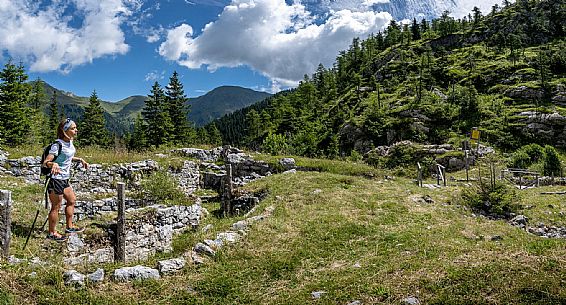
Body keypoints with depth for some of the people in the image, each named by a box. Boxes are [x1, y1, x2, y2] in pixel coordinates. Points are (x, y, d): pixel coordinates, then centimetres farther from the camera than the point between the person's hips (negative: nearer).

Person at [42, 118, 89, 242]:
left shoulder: (70, 142, 4)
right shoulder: (58, 145, -22)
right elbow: (45, 162, -25)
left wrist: (80, 159, 12)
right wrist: (53, 164, -45)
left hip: (65, 179, 9)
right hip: (56, 180, -9)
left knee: (72, 200, 20)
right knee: (56, 207, 3)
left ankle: (69, 227, 36)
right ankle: (52, 233, 19)